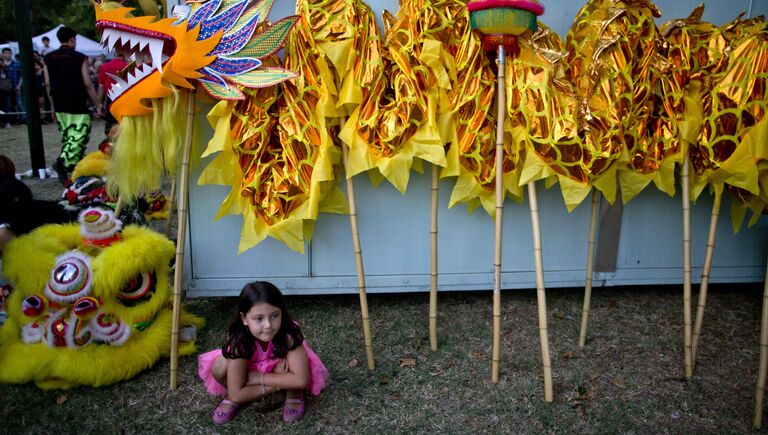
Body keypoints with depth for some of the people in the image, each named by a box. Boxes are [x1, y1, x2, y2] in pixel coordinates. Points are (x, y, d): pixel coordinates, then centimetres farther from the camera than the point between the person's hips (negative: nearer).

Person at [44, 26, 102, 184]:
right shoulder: (79, 58, -7)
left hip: (60, 106, 6)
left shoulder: (49, 58, 9)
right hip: (78, 106, -6)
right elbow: (87, 84, -10)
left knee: (67, 137, 17)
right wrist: (97, 104, -4)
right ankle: (63, 162, -25)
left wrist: (54, 105, 18)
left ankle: (74, 164, 21)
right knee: (79, 137, -6)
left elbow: (48, 84, 10)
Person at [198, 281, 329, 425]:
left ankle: (293, 394, -6)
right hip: (250, 369, 2)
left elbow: (301, 379, -40)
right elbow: (236, 395, -29)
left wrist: (257, 378, -35)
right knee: (219, 368, -27)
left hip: (278, 368, -1)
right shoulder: (239, 340, -33)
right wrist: (276, 384, -33)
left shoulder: (288, 333, -35)